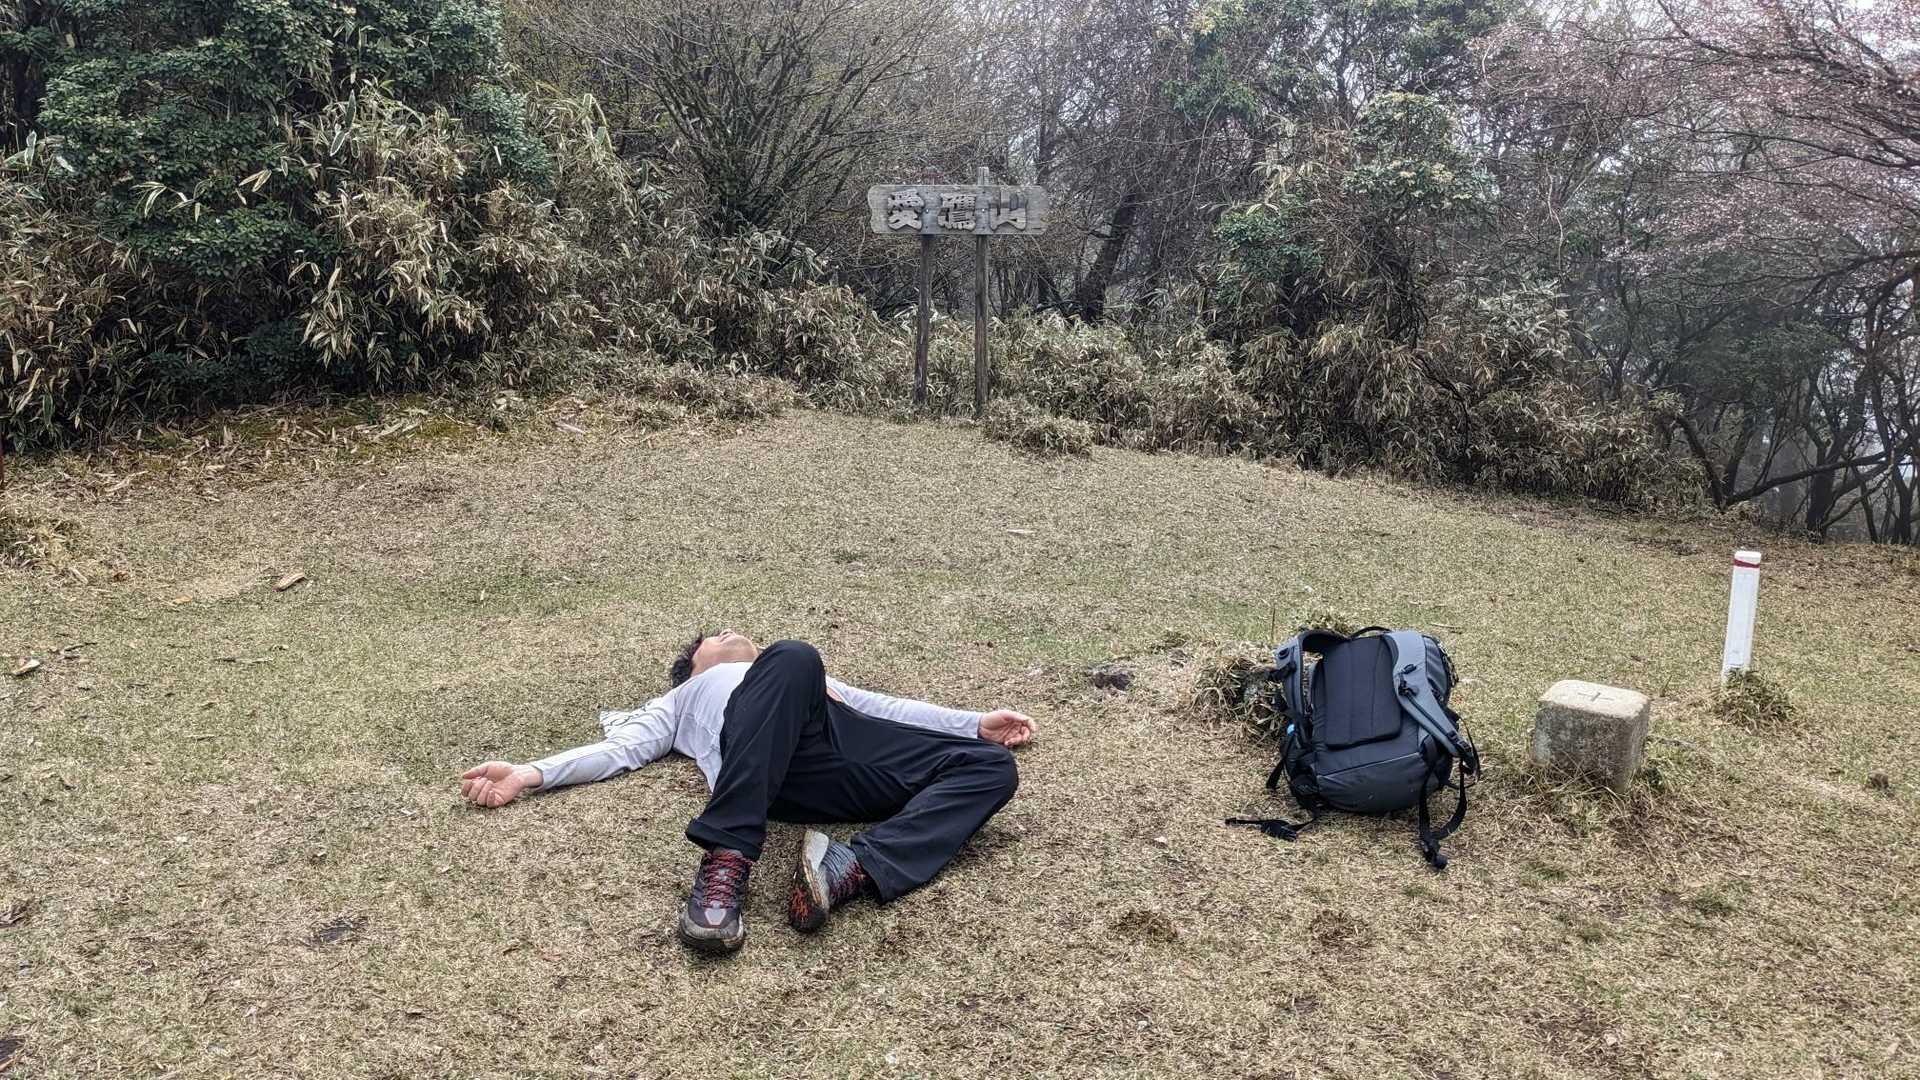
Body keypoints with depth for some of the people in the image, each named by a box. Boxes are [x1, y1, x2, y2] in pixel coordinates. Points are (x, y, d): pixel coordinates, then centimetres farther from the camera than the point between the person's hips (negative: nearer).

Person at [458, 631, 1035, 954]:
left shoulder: (817, 680, 48)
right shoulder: (682, 700, 40)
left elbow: (884, 707, 37)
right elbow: (619, 750, 24)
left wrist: (975, 723, 24)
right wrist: (526, 776, 7)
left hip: (843, 741, 4)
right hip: (772, 761, -4)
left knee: (992, 765, -16)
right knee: (792, 657, -36)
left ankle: (857, 869, -38)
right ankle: (726, 862, -46)